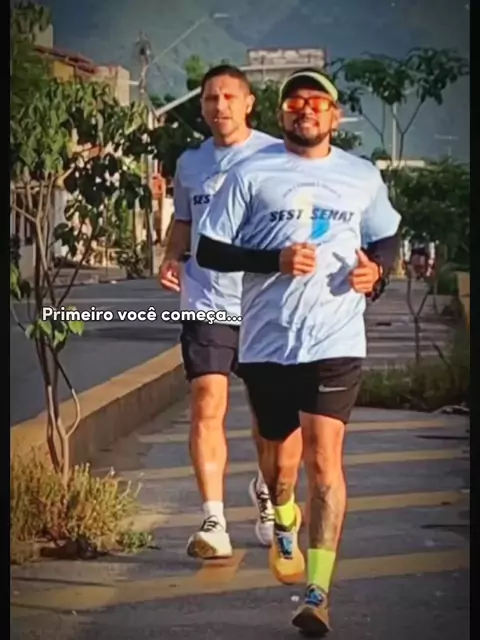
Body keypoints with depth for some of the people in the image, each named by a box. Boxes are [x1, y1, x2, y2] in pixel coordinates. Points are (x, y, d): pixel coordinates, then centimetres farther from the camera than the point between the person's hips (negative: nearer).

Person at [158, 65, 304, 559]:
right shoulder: (189, 163, 11)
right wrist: (171, 258, 5)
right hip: (206, 301, 2)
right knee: (207, 407, -10)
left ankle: (265, 491, 37)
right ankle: (213, 521, -8)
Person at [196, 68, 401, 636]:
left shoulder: (363, 177, 8)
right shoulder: (252, 174, 0)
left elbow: (387, 240, 21)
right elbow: (209, 251, -2)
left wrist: (376, 270, -2)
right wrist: (276, 260, -16)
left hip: (336, 340, 0)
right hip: (267, 340, 1)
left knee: (324, 460, -11)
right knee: (276, 449, 16)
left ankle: (318, 594, -8)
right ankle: (285, 528, 49)